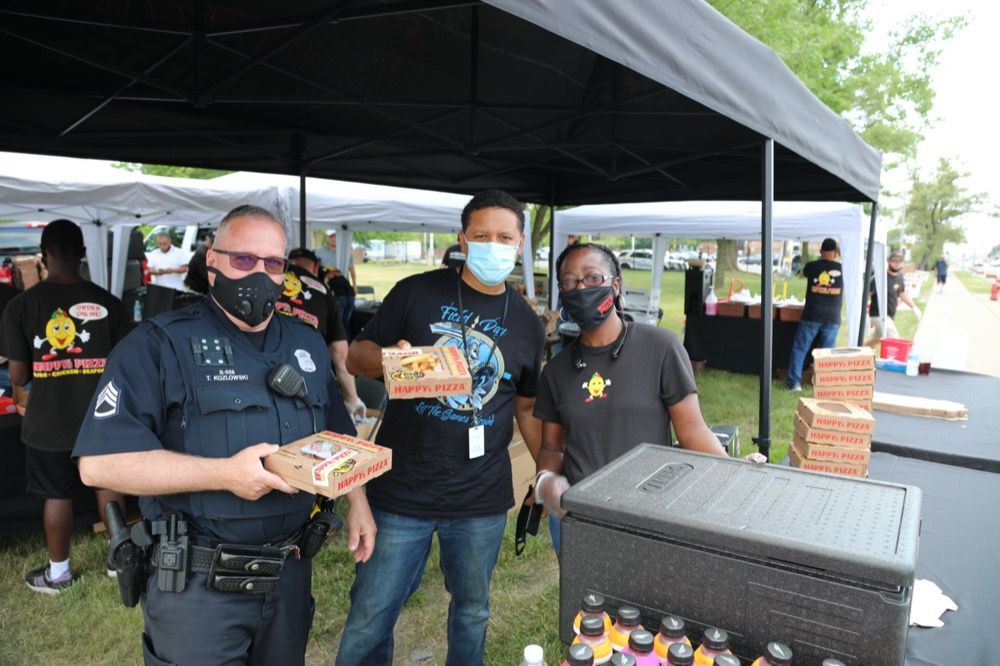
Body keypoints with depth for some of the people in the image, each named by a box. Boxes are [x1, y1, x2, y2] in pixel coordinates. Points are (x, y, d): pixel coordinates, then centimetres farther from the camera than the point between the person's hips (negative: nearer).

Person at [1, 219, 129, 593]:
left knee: (57, 496, 15)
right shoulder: (109, 303, -10)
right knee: (108, 487, 18)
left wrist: (42, 372, 14)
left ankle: (58, 572, 31)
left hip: (48, 422, -1)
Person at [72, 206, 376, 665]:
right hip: (196, 584, -5)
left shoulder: (307, 343, 7)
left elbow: (337, 435, 16)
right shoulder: (159, 345, -11)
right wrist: (225, 473, -26)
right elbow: (100, 462, -19)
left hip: (291, 572, 6)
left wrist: (356, 501, 5)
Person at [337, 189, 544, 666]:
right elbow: (357, 355, 0)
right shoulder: (416, 292, -5)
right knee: (370, 618, 10)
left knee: (473, 609, 21)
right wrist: (388, 359, -21)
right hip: (401, 491, -2)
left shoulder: (526, 322, 5)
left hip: (482, 500, 3)